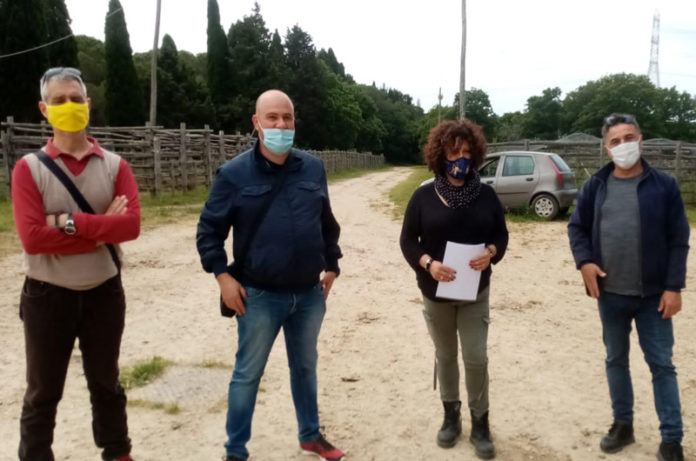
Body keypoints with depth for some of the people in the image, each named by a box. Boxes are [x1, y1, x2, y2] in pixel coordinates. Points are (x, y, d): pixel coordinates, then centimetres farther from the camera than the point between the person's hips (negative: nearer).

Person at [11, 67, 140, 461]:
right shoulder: (29, 168, -7)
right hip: (48, 296, -2)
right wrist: (101, 229, -17)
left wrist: (70, 222, -21)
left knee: (106, 383, 19)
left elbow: (131, 224, -15)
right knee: (43, 394, 12)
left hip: (104, 293, 2)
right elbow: (32, 237, -19)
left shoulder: (115, 166, -1)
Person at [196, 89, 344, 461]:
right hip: (259, 296, -3)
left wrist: (331, 265, 12)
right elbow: (208, 229, -4)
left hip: (309, 294, 4)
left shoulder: (313, 169, 3)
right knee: (247, 374, 8)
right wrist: (222, 275, -12)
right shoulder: (234, 173, -8)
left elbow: (328, 224, 13)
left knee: (305, 367, 20)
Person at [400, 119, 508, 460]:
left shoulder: (486, 195, -1)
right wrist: (427, 263, -21)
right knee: (445, 356, 13)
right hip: (436, 292, 0)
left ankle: (480, 423, 16)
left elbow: (501, 234, 5)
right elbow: (408, 240, -4)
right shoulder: (424, 196, -5)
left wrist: (491, 252, -18)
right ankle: (451, 416, 30)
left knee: (476, 358, -1)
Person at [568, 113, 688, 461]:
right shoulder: (595, 186, 1)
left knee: (661, 364, 5)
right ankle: (623, 424, 31)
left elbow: (678, 239, -5)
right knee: (616, 360, 15)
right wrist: (584, 261, -8)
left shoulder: (664, 185, -5)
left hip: (653, 294, -2)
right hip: (610, 294, 3)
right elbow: (577, 227, 9)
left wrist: (673, 287, -11)